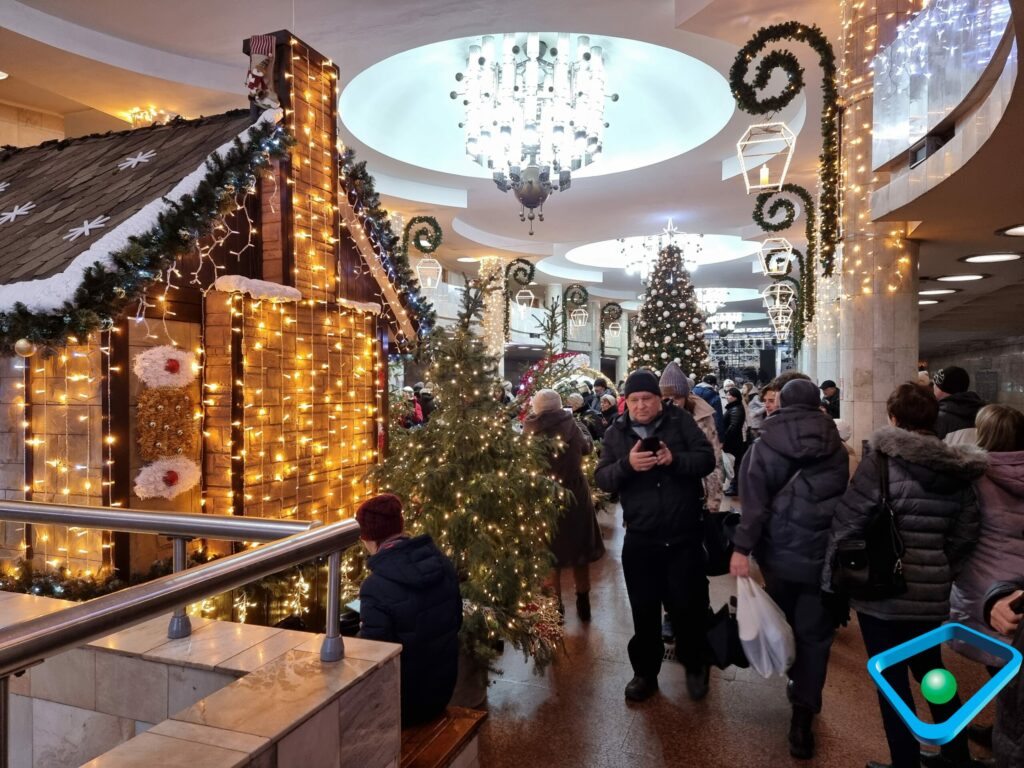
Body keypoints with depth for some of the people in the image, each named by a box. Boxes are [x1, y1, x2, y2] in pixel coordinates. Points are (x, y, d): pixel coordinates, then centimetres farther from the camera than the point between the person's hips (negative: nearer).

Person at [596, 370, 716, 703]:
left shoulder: (680, 421, -3)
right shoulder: (615, 433, 2)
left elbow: (707, 459, -9)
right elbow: (602, 479, -5)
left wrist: (674, 459, -28)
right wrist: (627, 465, -25)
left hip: (684, 535, -1)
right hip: (640, 539, 2)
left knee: (688, 605, 11)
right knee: (644, 609, 12)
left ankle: (695, 667, 35)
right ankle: (645, 672, 31)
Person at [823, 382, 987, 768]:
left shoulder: (882, 461, -15)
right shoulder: (958, 470, 2)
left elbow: (846, 523, -13)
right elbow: (965, 534, 7)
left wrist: (832, 578, -2)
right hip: (932, 591, 6)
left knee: (892, 679, 8)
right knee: (930, 669, 24)